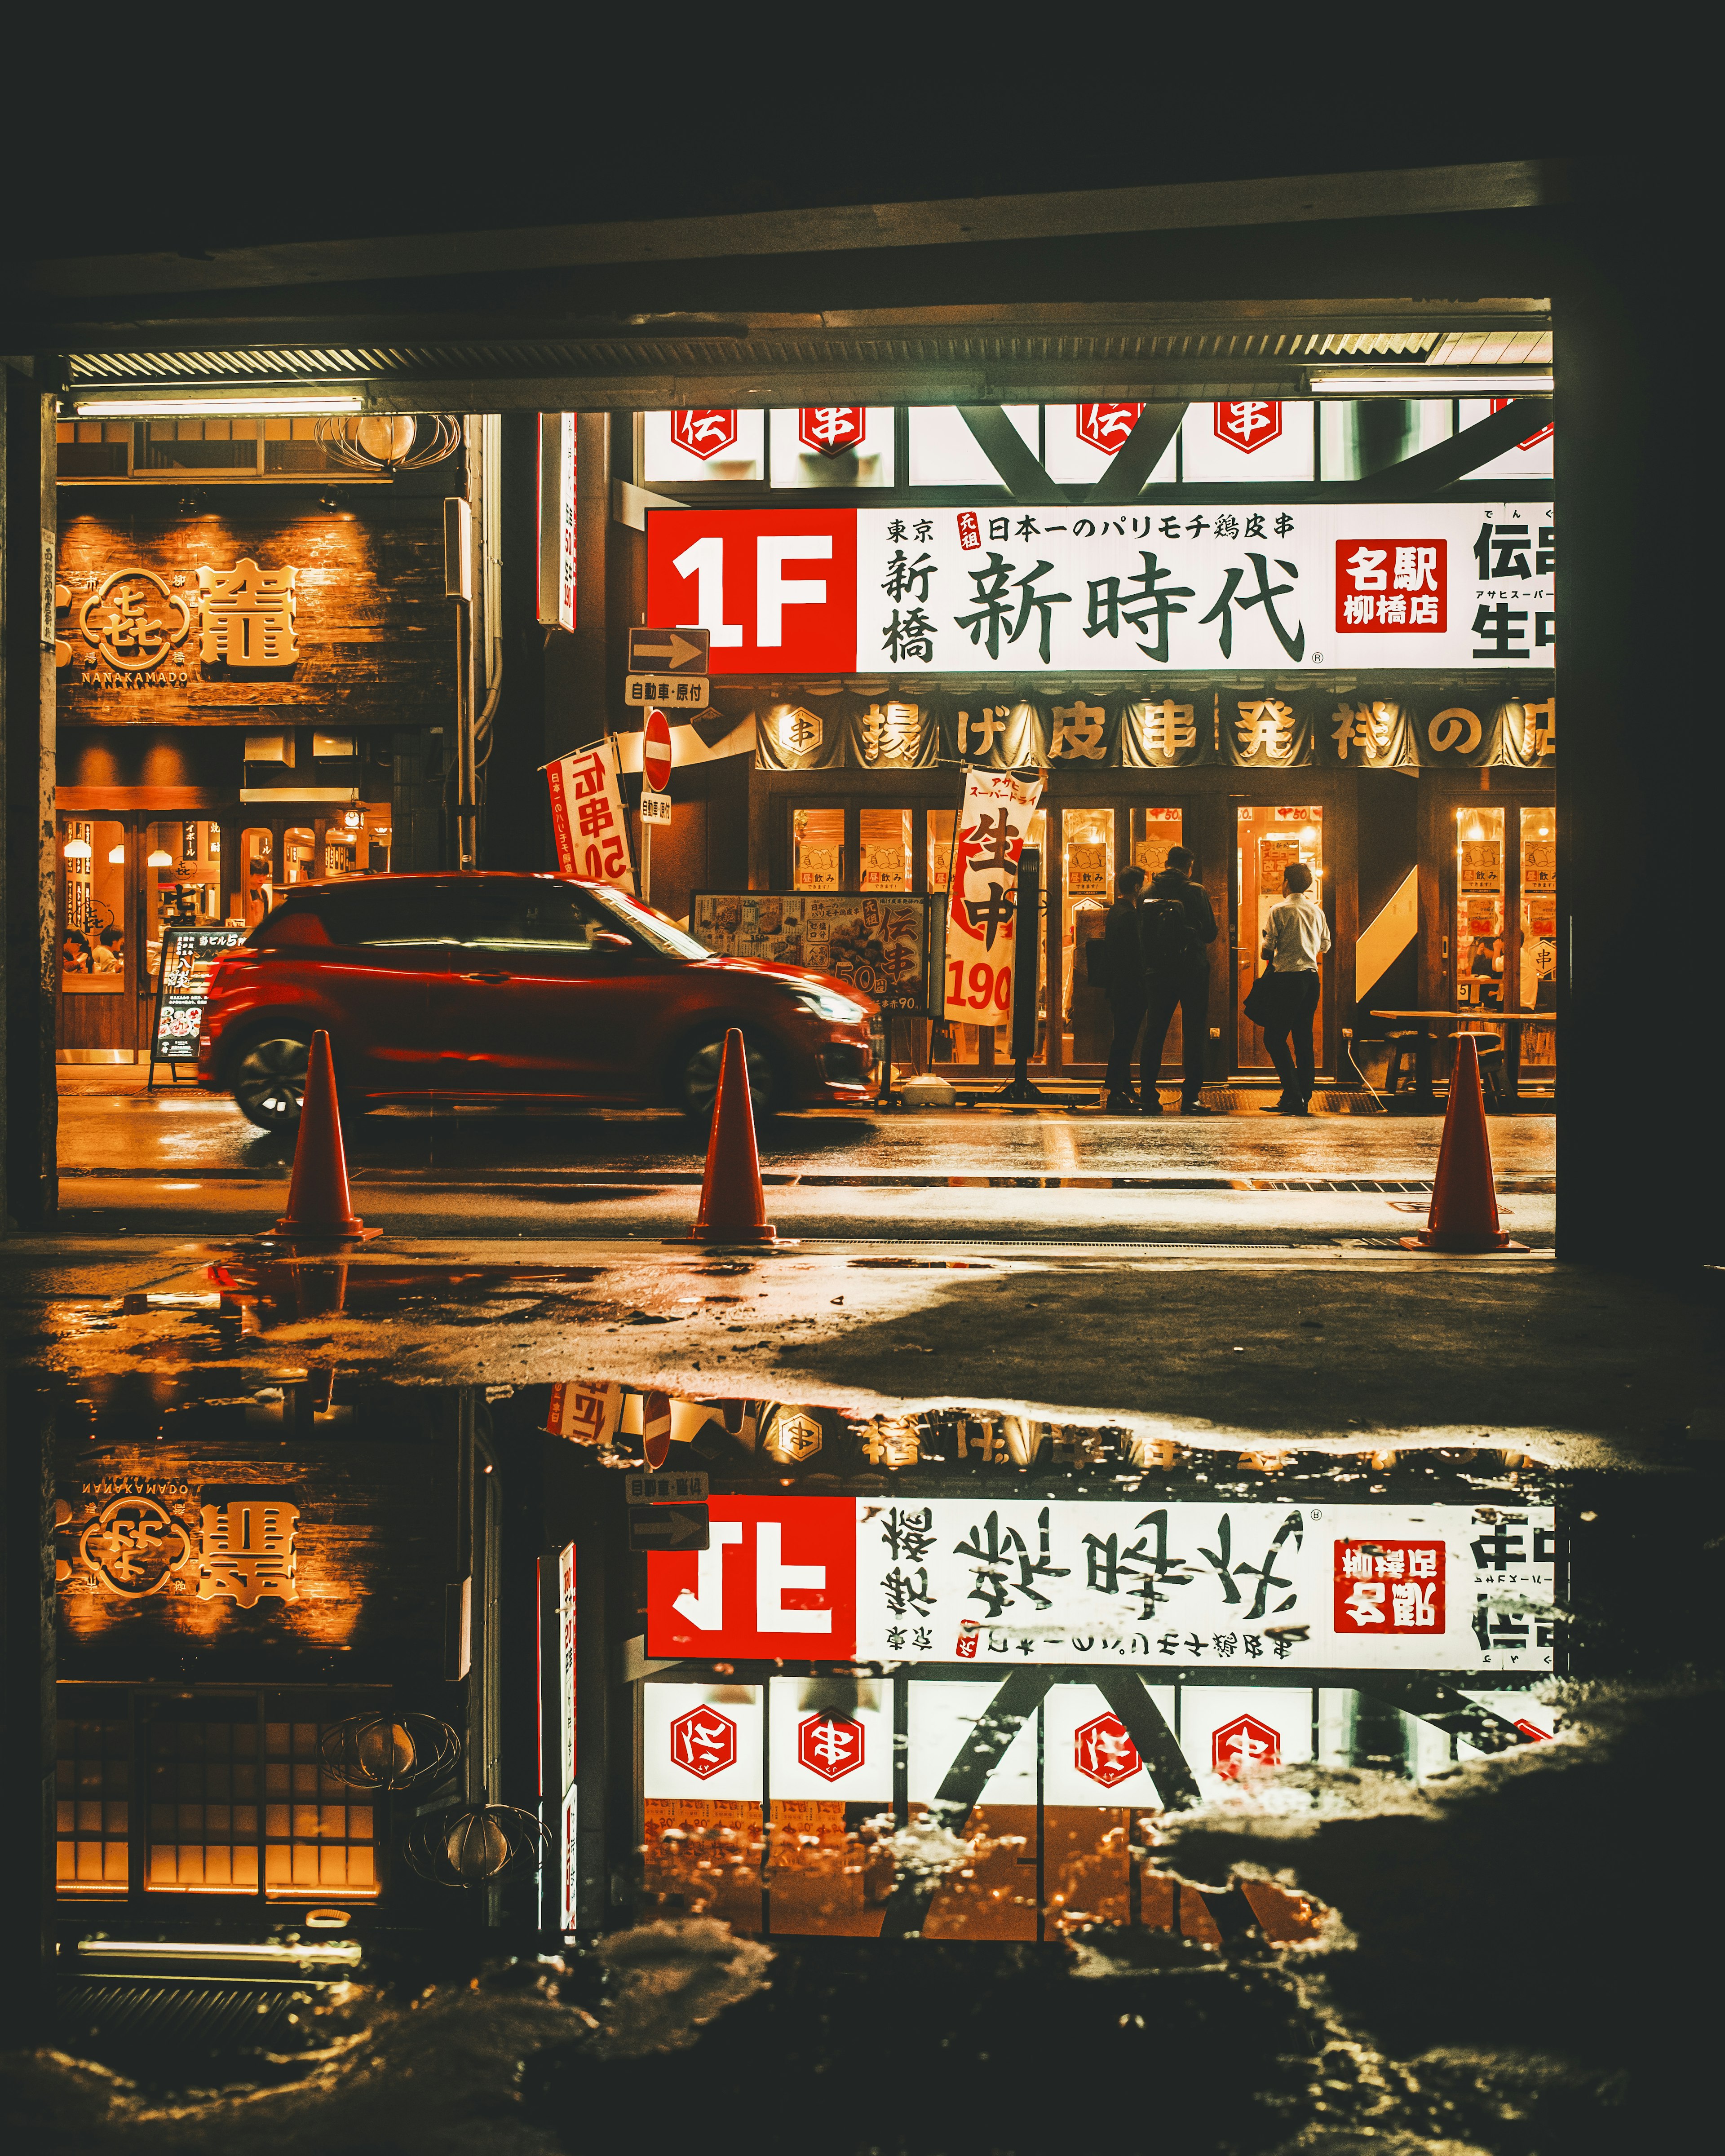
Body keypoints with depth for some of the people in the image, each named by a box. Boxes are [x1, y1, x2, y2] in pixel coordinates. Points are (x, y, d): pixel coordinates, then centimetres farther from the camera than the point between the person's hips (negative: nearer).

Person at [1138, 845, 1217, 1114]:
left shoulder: (1149, 893, 2)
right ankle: (1191, 1097, -2)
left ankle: (1147, 1097, 5)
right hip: (1192, 971, -3)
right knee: (1194, 1034, 2)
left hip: (1157, 972, 3)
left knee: (1154, 1034, 8)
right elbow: (1210, 933, -4)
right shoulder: (1195, 891, -8)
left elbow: (1141, 935, 7)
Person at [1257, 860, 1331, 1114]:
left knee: (1274, 1037, -2)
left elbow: (1268, 951, -9)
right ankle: (1303, 1099, 10)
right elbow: (1325, 945, 18)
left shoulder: (1279, 911, -8)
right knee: (1303, 1038, 9)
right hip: (1312, 977, 6)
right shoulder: (1317, 910, 10)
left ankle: (1293, 1096, -12)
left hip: (1287, 978, -6)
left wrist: (1269, 957, 12)